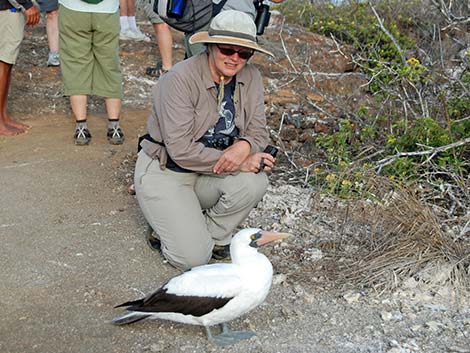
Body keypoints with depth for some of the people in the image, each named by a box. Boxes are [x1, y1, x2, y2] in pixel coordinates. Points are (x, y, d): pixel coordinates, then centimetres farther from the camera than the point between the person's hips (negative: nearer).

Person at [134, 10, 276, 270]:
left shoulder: (250, 77, -6)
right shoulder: (180, 78, -23)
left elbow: (258, 131, -3)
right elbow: (181, 149, -27)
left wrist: (245, 146, -29)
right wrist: (239, 163, -27)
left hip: (209, 174, 6)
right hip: (165, 172, -5)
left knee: (254, 182, -26)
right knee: (194, 258, -17)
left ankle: (214, 236, 1)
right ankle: (165, 230, 17)